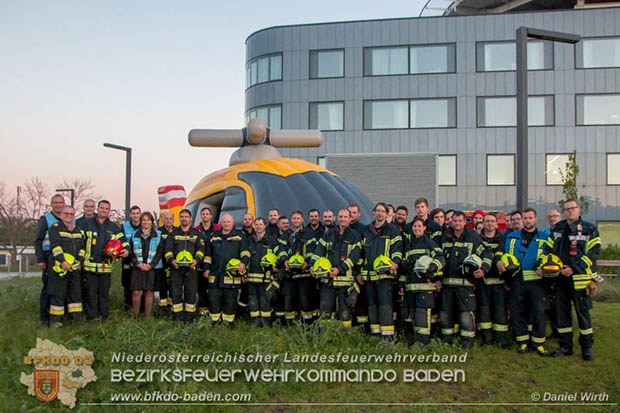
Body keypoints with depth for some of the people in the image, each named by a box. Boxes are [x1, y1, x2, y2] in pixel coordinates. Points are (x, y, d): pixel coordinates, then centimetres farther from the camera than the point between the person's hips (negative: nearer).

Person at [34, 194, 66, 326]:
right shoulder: (45, 219, 2)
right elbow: (38, 241, -1)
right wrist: (40, 259, -10)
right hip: (50, 258, -4)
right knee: (48, 287, -4)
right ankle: (44, 318, 2)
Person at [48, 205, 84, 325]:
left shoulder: (78, 230, 17)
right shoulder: (55, 227, -1)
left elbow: (82, 247, 18)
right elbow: (55, 246, -12)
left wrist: (80, 260, 2)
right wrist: (62, 261, -21)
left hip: (74, 267, 6)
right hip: (60, 266, -6)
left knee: (76, 293, 9)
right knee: (58, 294, -3)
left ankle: (77, 319, 15)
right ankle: (55, 321, 4)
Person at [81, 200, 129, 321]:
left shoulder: (113, 227, 13)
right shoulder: (87, 224, 7)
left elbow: (123, 240, 13)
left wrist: (126, 250, -7)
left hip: (106, 266, 2)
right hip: (90, 264, -2)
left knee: (104, 292, 8)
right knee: (92, 292, 2)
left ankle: (104, 316, 16)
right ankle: (93, 316, 10)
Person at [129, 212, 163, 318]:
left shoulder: (158, 235, 6)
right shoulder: (135, 235, 10)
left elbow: (160, 252, 2)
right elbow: (131, 252, 8)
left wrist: (151, 265, -8)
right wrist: (138, 264, -7)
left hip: (152, 267, 0)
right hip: (138, 267, 1)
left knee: (149, 292, 1)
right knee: (136, 292, -6)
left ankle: (147, 317, 10)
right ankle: (135, 316, 4)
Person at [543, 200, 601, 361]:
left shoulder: (590, 229, -1)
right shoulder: (557, 229, 12)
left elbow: (594, 252, -8)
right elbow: (548, 249, 14)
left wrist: (574, 268, -16)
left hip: (580, 278, -4)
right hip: (560, 277, 4)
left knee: (583, 312, 2)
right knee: (561, 311, 7)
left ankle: (587, 347, 15)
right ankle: (565, 346, 18)